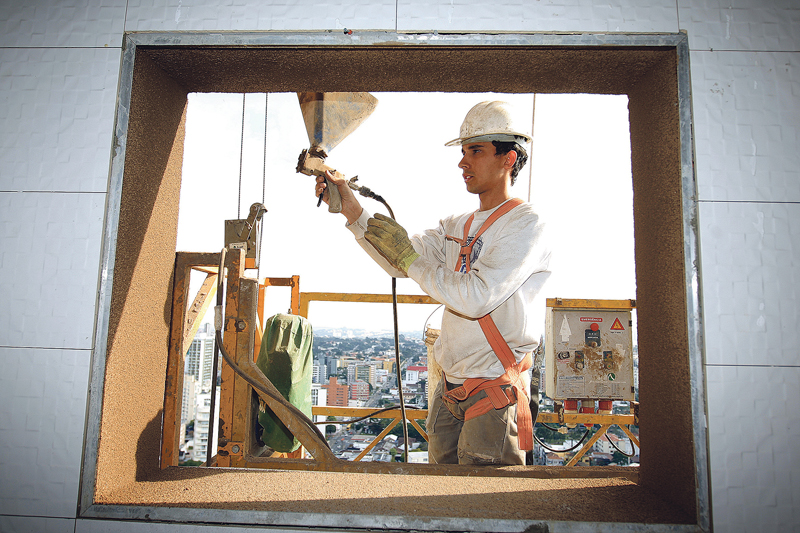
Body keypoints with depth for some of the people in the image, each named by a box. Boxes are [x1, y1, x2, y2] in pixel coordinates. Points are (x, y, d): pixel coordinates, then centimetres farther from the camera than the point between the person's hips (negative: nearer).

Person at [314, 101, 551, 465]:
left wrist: (409, 257, -17)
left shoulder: (526, 224, -12)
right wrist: (350, 208, -4)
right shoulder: (457, 226, 13)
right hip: (449, 387, 7)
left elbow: (477, 298, -23)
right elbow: (399, 263, 4)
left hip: (495, 396, -7)